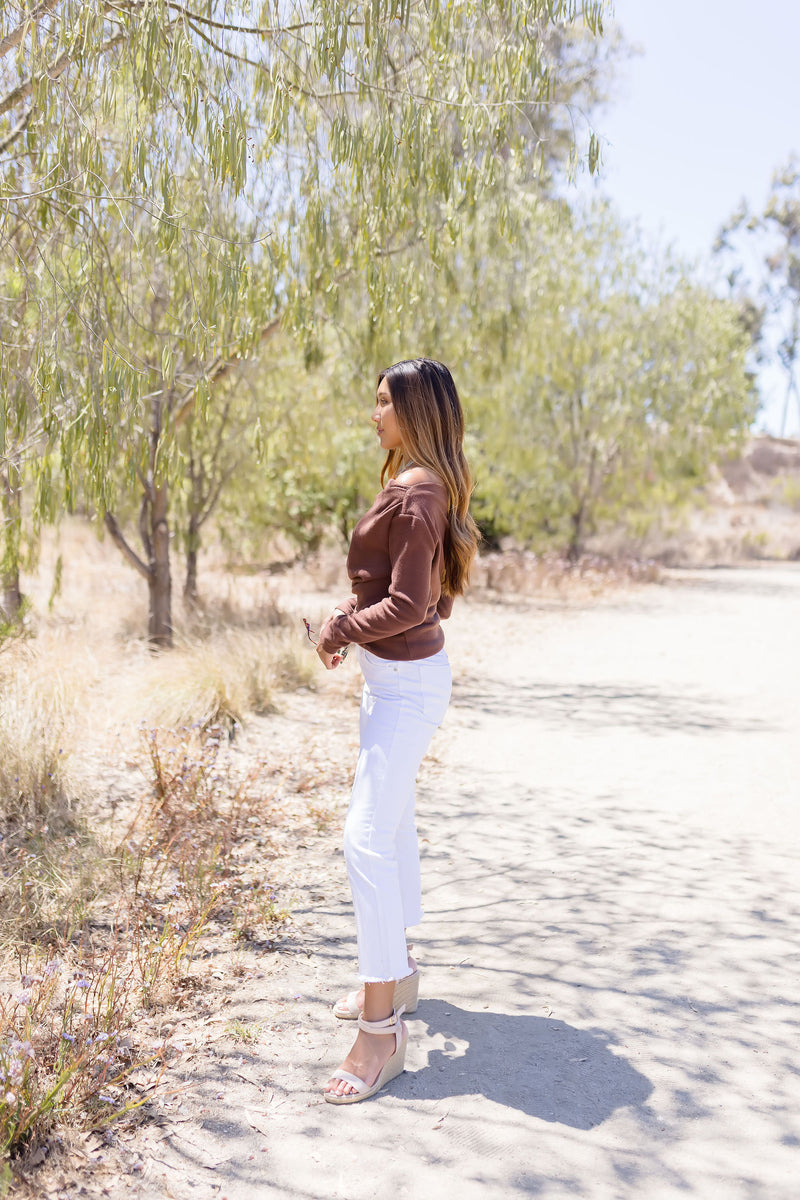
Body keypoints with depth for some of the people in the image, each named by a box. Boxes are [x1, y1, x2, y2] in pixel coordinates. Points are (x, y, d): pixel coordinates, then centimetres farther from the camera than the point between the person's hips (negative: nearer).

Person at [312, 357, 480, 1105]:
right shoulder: (419, 484, 10)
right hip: (395, 677, 11)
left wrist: (340, 630, -11)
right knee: (392, 823, 19)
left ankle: (381, 1028, 0)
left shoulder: (416, 493, -20)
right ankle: (396, 974, 36)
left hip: (406, 683, -11)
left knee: (367, 838, -10)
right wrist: (350, 612, 8)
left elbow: (407, 605, -24)